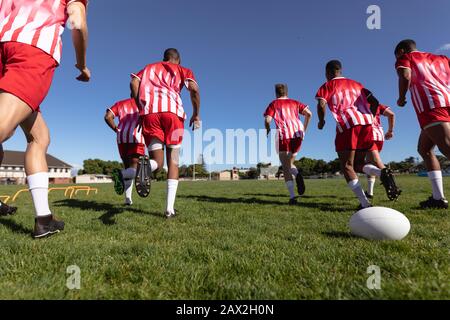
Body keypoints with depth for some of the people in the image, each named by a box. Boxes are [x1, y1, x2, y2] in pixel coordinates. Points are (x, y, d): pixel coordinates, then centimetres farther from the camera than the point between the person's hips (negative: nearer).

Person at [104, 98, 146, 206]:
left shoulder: (120, 104, 23)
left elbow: (108, 116, 7)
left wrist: (116, 129, 15)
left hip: (122, 138, 4)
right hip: (136, 137, -4)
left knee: (128, 168, 13)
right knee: (134, 168, -8)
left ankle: (128, 199, 5)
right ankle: (121, 174, -42)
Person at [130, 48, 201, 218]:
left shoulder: (149, 68, 30)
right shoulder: (182, 70, 23)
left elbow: (134, 83, 11)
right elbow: (194, 89, 3)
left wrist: (141, 108, 15)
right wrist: (196, 114, 11)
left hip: (149, 112, 2)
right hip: (172, 111, -2)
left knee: (157, 163, 7)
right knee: (173, 161, 6)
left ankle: (145, 165, -31)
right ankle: (170, 208, -2)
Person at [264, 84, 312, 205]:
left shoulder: (274, 104, 13)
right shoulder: (294, 103, 21)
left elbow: (267, 120, -2)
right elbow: (309, 113, 9)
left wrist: (267, 131, 16)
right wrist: (304, 129, 18)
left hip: (283, 136, -3)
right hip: (297, 135, 3)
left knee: (286, 167, 1)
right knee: (290, 163, 20)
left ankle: (292, 196, -11)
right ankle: (297, 175, -14)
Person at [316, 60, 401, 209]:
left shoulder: (328, 86, 11)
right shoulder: (355, 84, 27)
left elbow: (321, 104, -7)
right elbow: (374, 102, 20)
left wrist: (321, 121, 9)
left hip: (347, 125, -6)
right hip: (366, 124, 6)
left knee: (347, 166, 1)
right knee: (358, 164, 17)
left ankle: (365, 204, -10)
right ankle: (383, 173, -14)